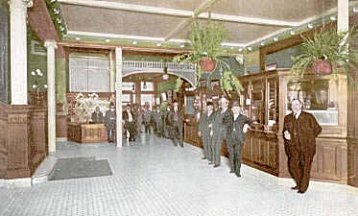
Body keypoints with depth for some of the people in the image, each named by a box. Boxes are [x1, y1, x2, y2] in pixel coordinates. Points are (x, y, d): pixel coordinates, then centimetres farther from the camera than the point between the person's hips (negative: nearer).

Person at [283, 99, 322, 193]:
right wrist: (285, 134, -4)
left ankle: (303, 187, 15)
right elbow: (285, 130, 18)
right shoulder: (287, 118, 9)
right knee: (293, 165, 0)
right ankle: (299, 184, 22)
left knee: (305, 166, 1)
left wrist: (309, 138, 1)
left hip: (307, 146, -3)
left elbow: (317, 129, 7)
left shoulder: (308, 116, 1)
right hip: (294, 146, 3)